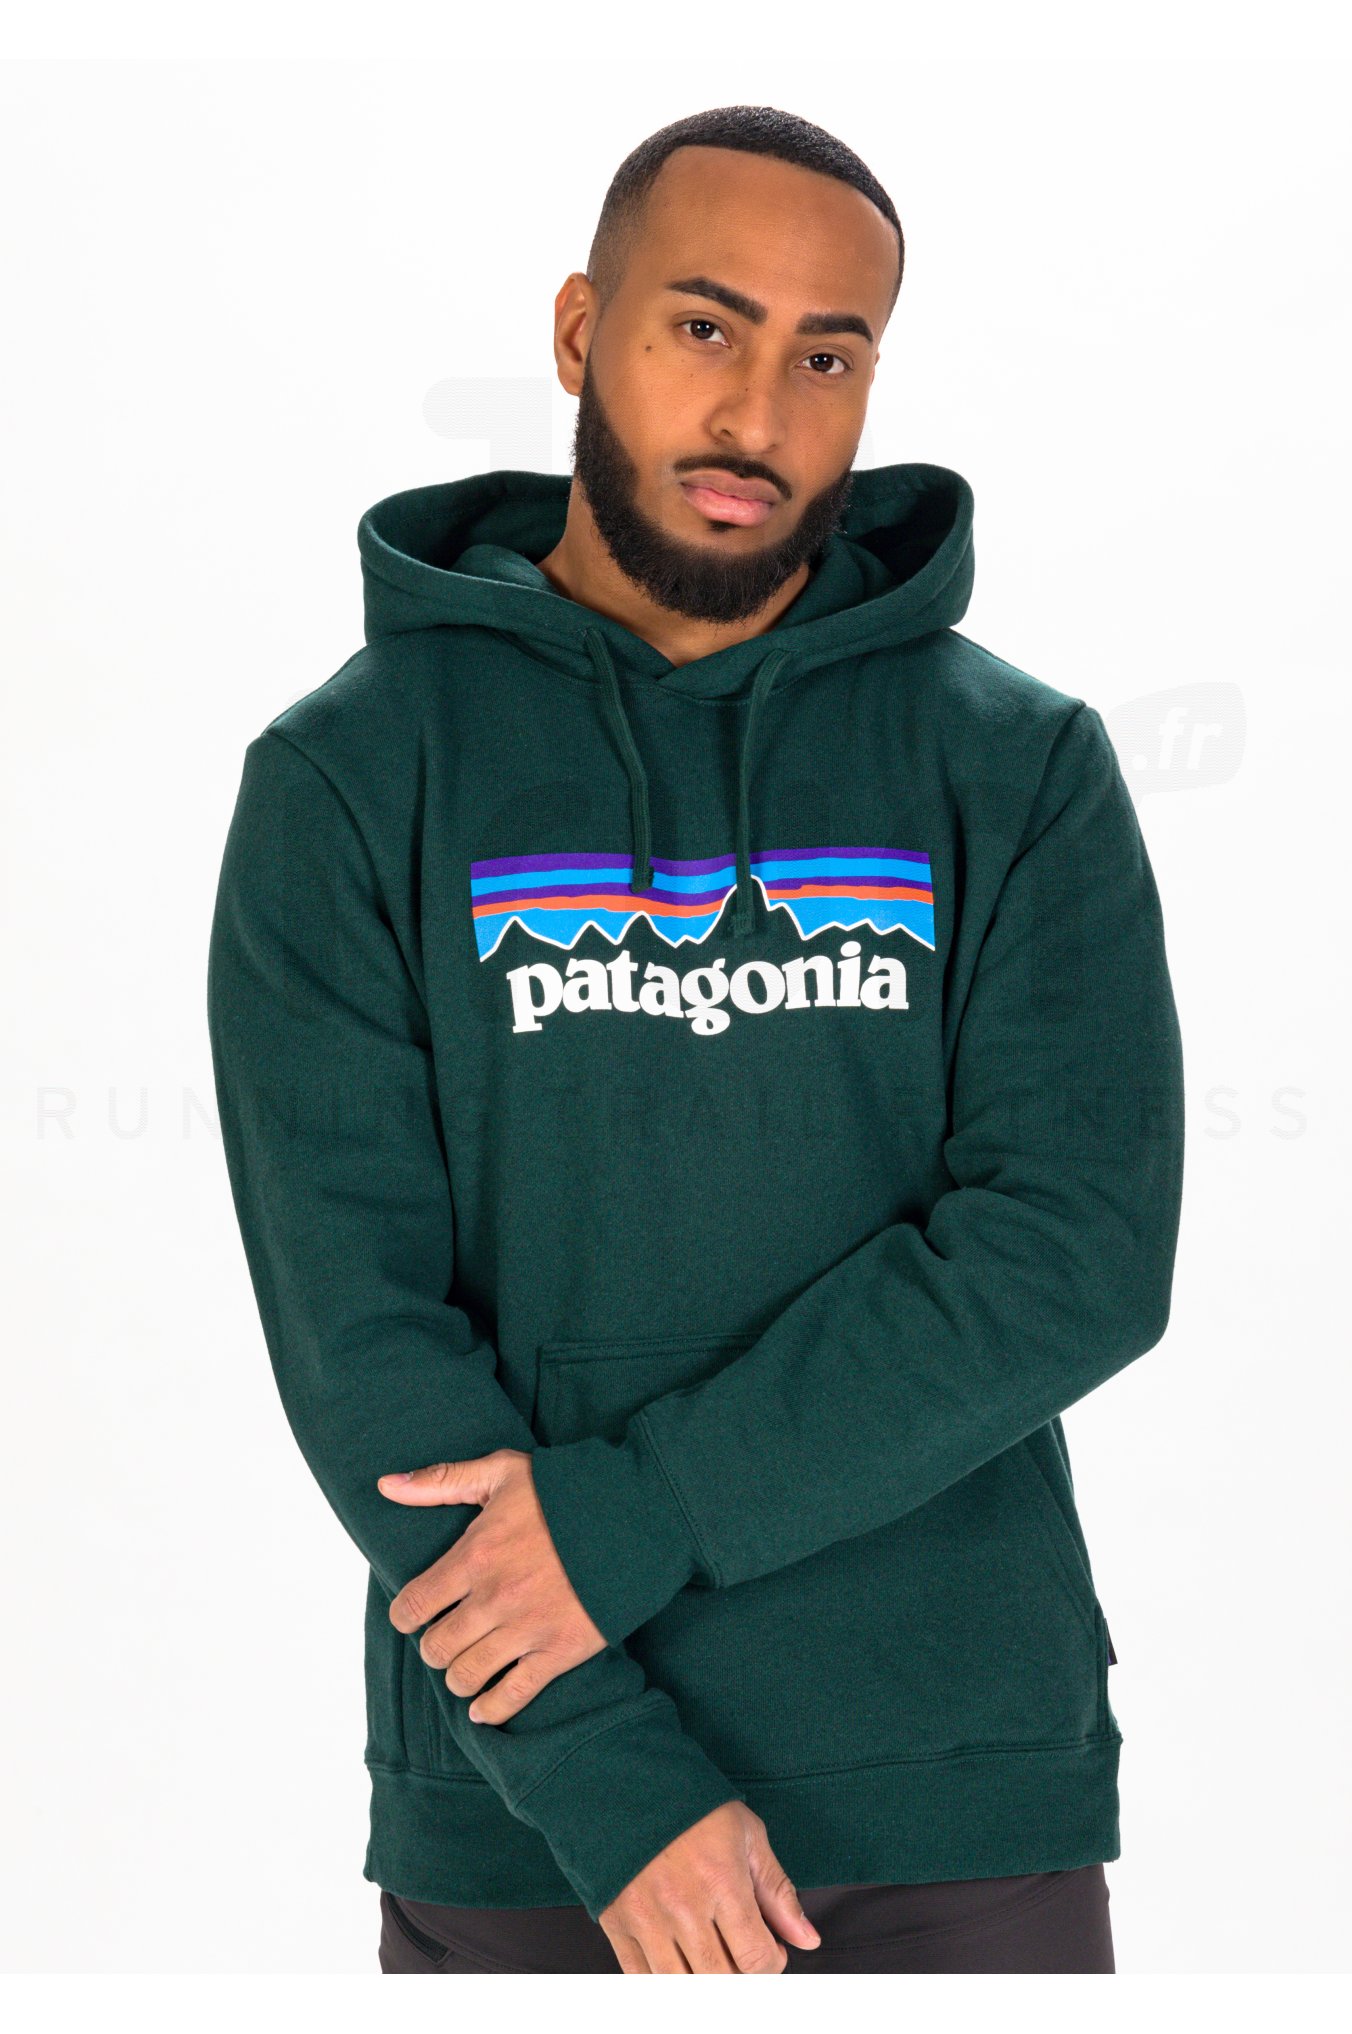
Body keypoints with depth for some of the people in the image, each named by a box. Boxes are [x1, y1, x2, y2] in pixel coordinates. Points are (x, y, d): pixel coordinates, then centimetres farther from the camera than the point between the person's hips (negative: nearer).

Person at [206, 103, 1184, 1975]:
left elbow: (1080, 1249, -9)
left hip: (965, 1805, 1)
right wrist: (611, 1782, -14)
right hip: (516, 1818, 0)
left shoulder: (1025, 768, 2)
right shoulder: (353, 780, 0)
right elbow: (353, 1312, -7)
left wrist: (631, 1515, -16)